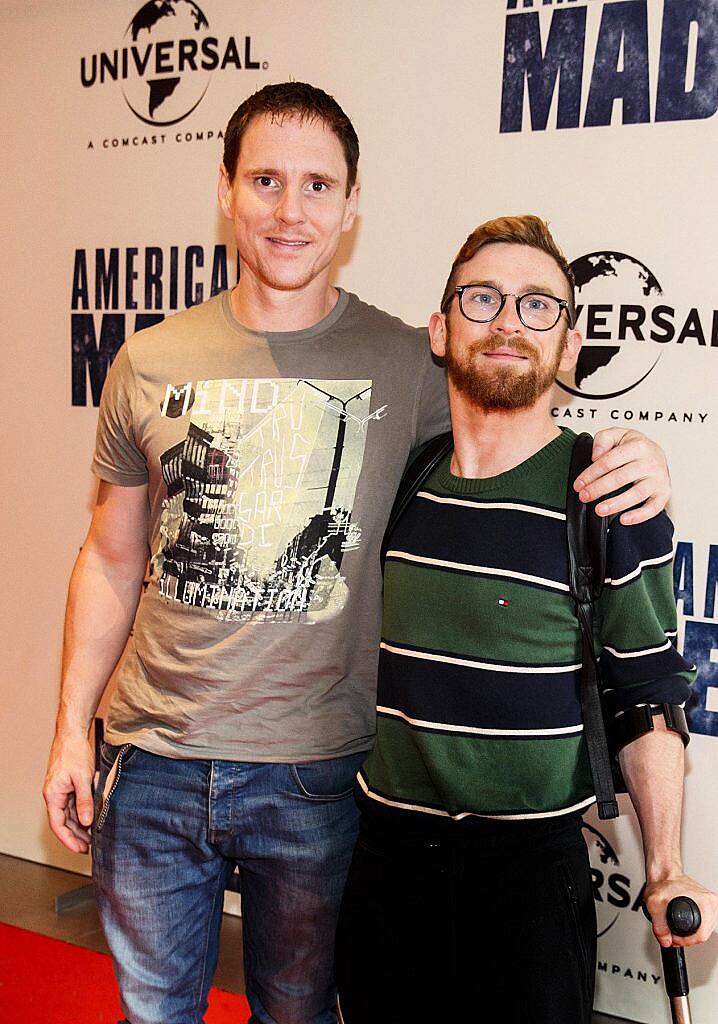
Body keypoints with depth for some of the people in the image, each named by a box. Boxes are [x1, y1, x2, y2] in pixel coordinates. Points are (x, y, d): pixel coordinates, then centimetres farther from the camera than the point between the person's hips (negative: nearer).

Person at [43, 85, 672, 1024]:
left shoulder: (409, 366, -6)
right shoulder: (150, 365, 0)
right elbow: (112, 561, 7)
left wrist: (629, 461, -17)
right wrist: (72, 728, 6)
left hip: (314, 771, -2)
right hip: (153, 763, 2)